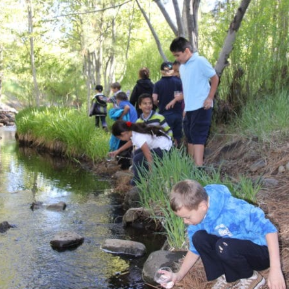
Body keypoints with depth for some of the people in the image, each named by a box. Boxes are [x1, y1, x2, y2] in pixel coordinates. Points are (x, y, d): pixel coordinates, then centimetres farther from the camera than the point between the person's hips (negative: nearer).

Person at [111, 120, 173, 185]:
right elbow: (130, 141, 22)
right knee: (137, 153, 11)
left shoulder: (138, 138, -27)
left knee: (137, 159, -13)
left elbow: (149, 157, -26)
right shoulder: (135, 130, -2)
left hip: (164, 149, -10)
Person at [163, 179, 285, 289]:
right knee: (199, 238, -14)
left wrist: (275, 270, -35)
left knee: (224, 247, -33)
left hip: (261, 252, -6)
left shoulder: (233, 209, -32)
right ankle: (229, 276, 3)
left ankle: (251, 277, -5)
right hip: (234, 247, 7)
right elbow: (195, 249, 5)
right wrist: (179, 275, -6)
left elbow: (269, 229, -30)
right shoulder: (197, 215, -9)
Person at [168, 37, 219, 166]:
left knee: (198, 136, -12)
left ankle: (198, 167, -12)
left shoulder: (200, 61, -8)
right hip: (189, 108, 8)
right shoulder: (182, 67, 15)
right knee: (190, 137, 10)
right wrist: (175, 100, 12)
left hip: (201, 107, -8)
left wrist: (210, 98, -13)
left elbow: (215, 78, -6)